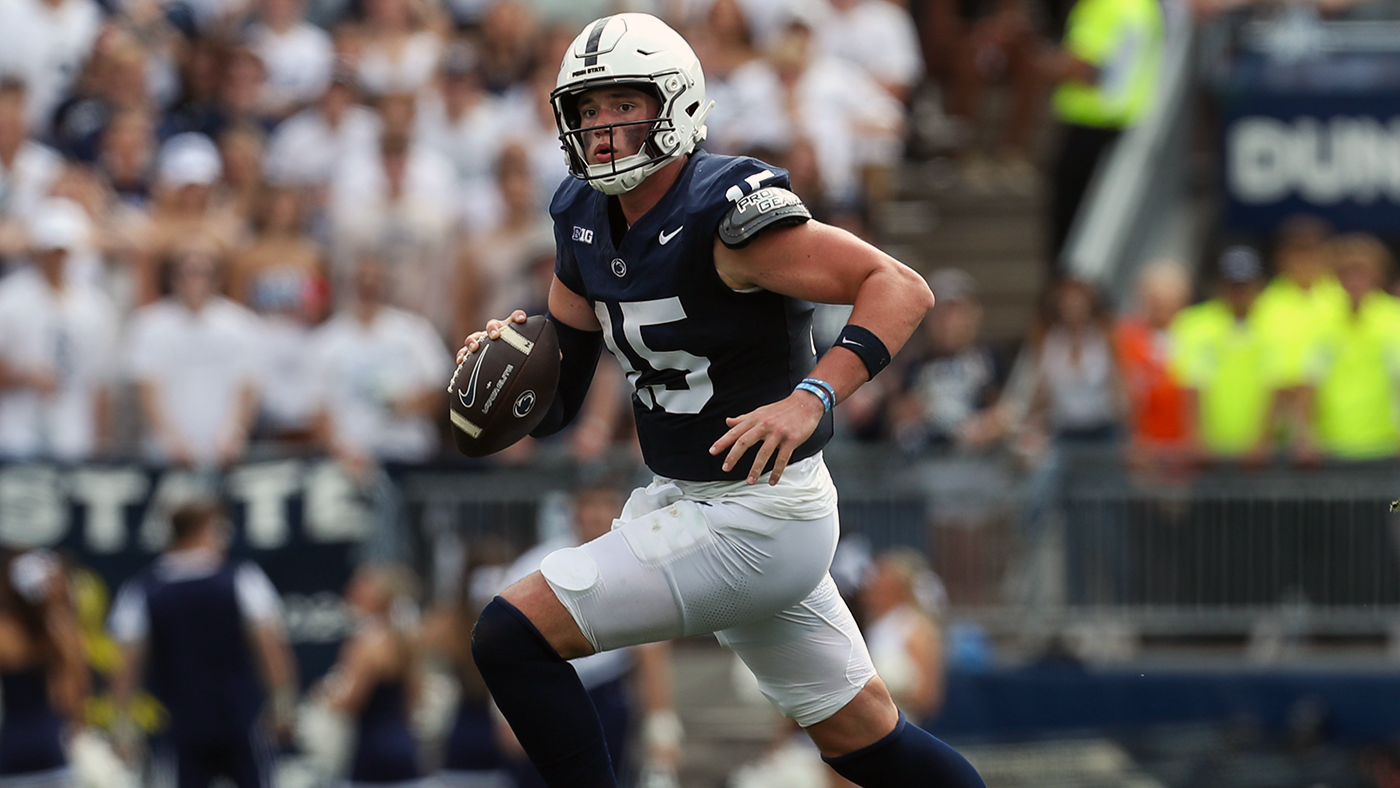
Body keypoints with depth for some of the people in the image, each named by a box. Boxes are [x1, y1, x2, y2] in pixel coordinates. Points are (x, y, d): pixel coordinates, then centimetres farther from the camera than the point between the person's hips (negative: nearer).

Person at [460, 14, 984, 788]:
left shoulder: (725, 214, -21)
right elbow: (551, 405, 11)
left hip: (755, 523, -9)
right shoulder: (584, 222, 4)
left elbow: (901, 288, -27)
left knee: (512, 637, -14)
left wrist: (811, 399, -39)